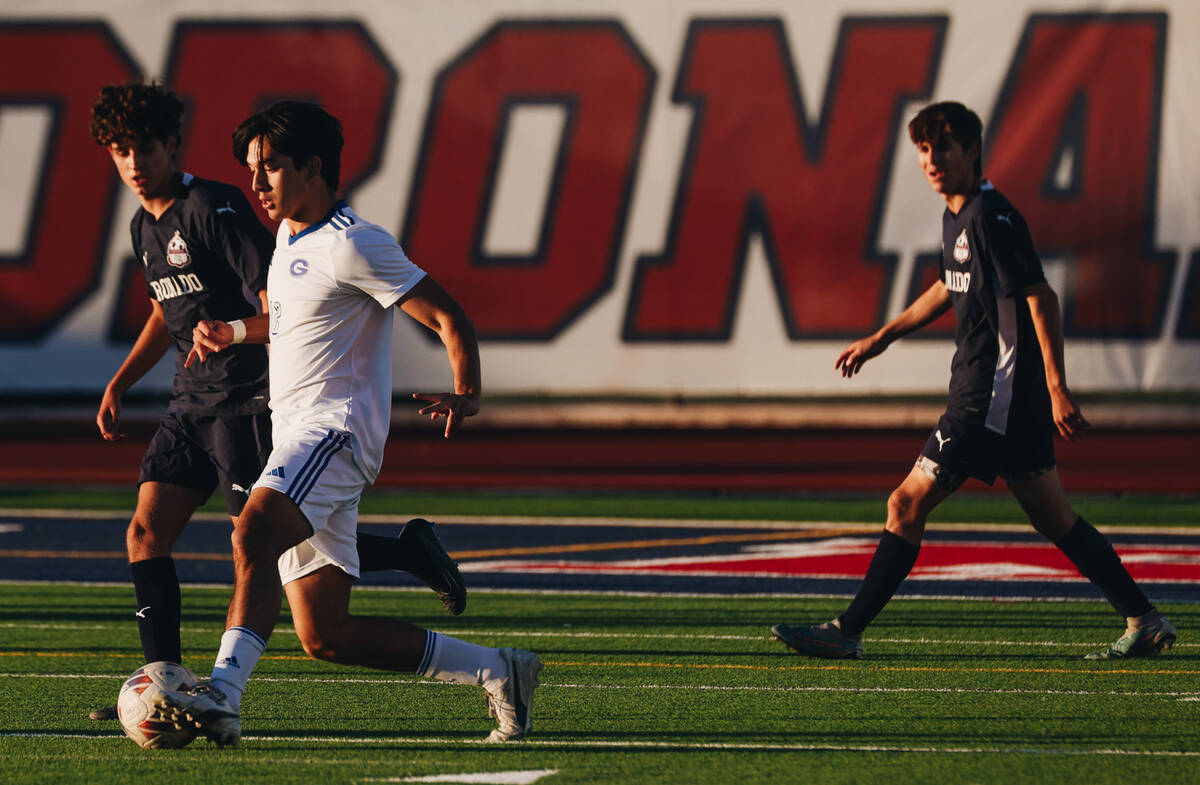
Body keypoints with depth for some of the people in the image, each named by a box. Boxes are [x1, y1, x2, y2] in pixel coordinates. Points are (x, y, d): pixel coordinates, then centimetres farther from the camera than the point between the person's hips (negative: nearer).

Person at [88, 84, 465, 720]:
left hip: (246, 398, -8)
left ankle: (407, 551, 8)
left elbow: (275, 300, -18)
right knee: (145, 533, -3)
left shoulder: (213, 209, -14)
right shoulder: (145, 227, 14)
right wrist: (118, 386, 23)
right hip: (191, 402, 8)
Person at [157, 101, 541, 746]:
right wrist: (232, 333, 17)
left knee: (254, 532, -36)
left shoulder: (352, 245, -10)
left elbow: (447, 317, -11)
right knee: (326, 635, 5)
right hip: (297, 436, 10)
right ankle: (497, 672, 16)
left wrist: (466, 395, -28)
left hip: (336, 427, -10)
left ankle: (222, 696, -49)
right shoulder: (289, 238, 18)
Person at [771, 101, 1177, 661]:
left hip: (995, 398, -10)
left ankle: (847, 632, -4)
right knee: (1055, 519, 13)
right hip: (992, 394, 10)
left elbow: (1040, 298, -19)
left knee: (907, 505, -7)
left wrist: (1057, 389, -23)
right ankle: (1144, 622, 15)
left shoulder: (991, 217, -15)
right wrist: (881, 338, 35)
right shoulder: (956, 216, 14)